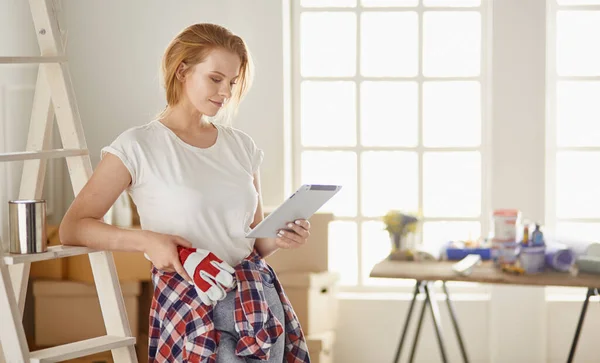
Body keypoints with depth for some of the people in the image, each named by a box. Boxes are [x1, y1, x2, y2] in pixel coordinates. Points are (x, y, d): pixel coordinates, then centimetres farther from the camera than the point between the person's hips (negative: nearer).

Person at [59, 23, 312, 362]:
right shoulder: (139, 146, -4)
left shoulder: (242, 146, 12)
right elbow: (72, 228, -6)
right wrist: (146, 240, -19)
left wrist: (281, 238, -4)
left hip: (261, 299, 5)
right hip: (190, 305, -5)